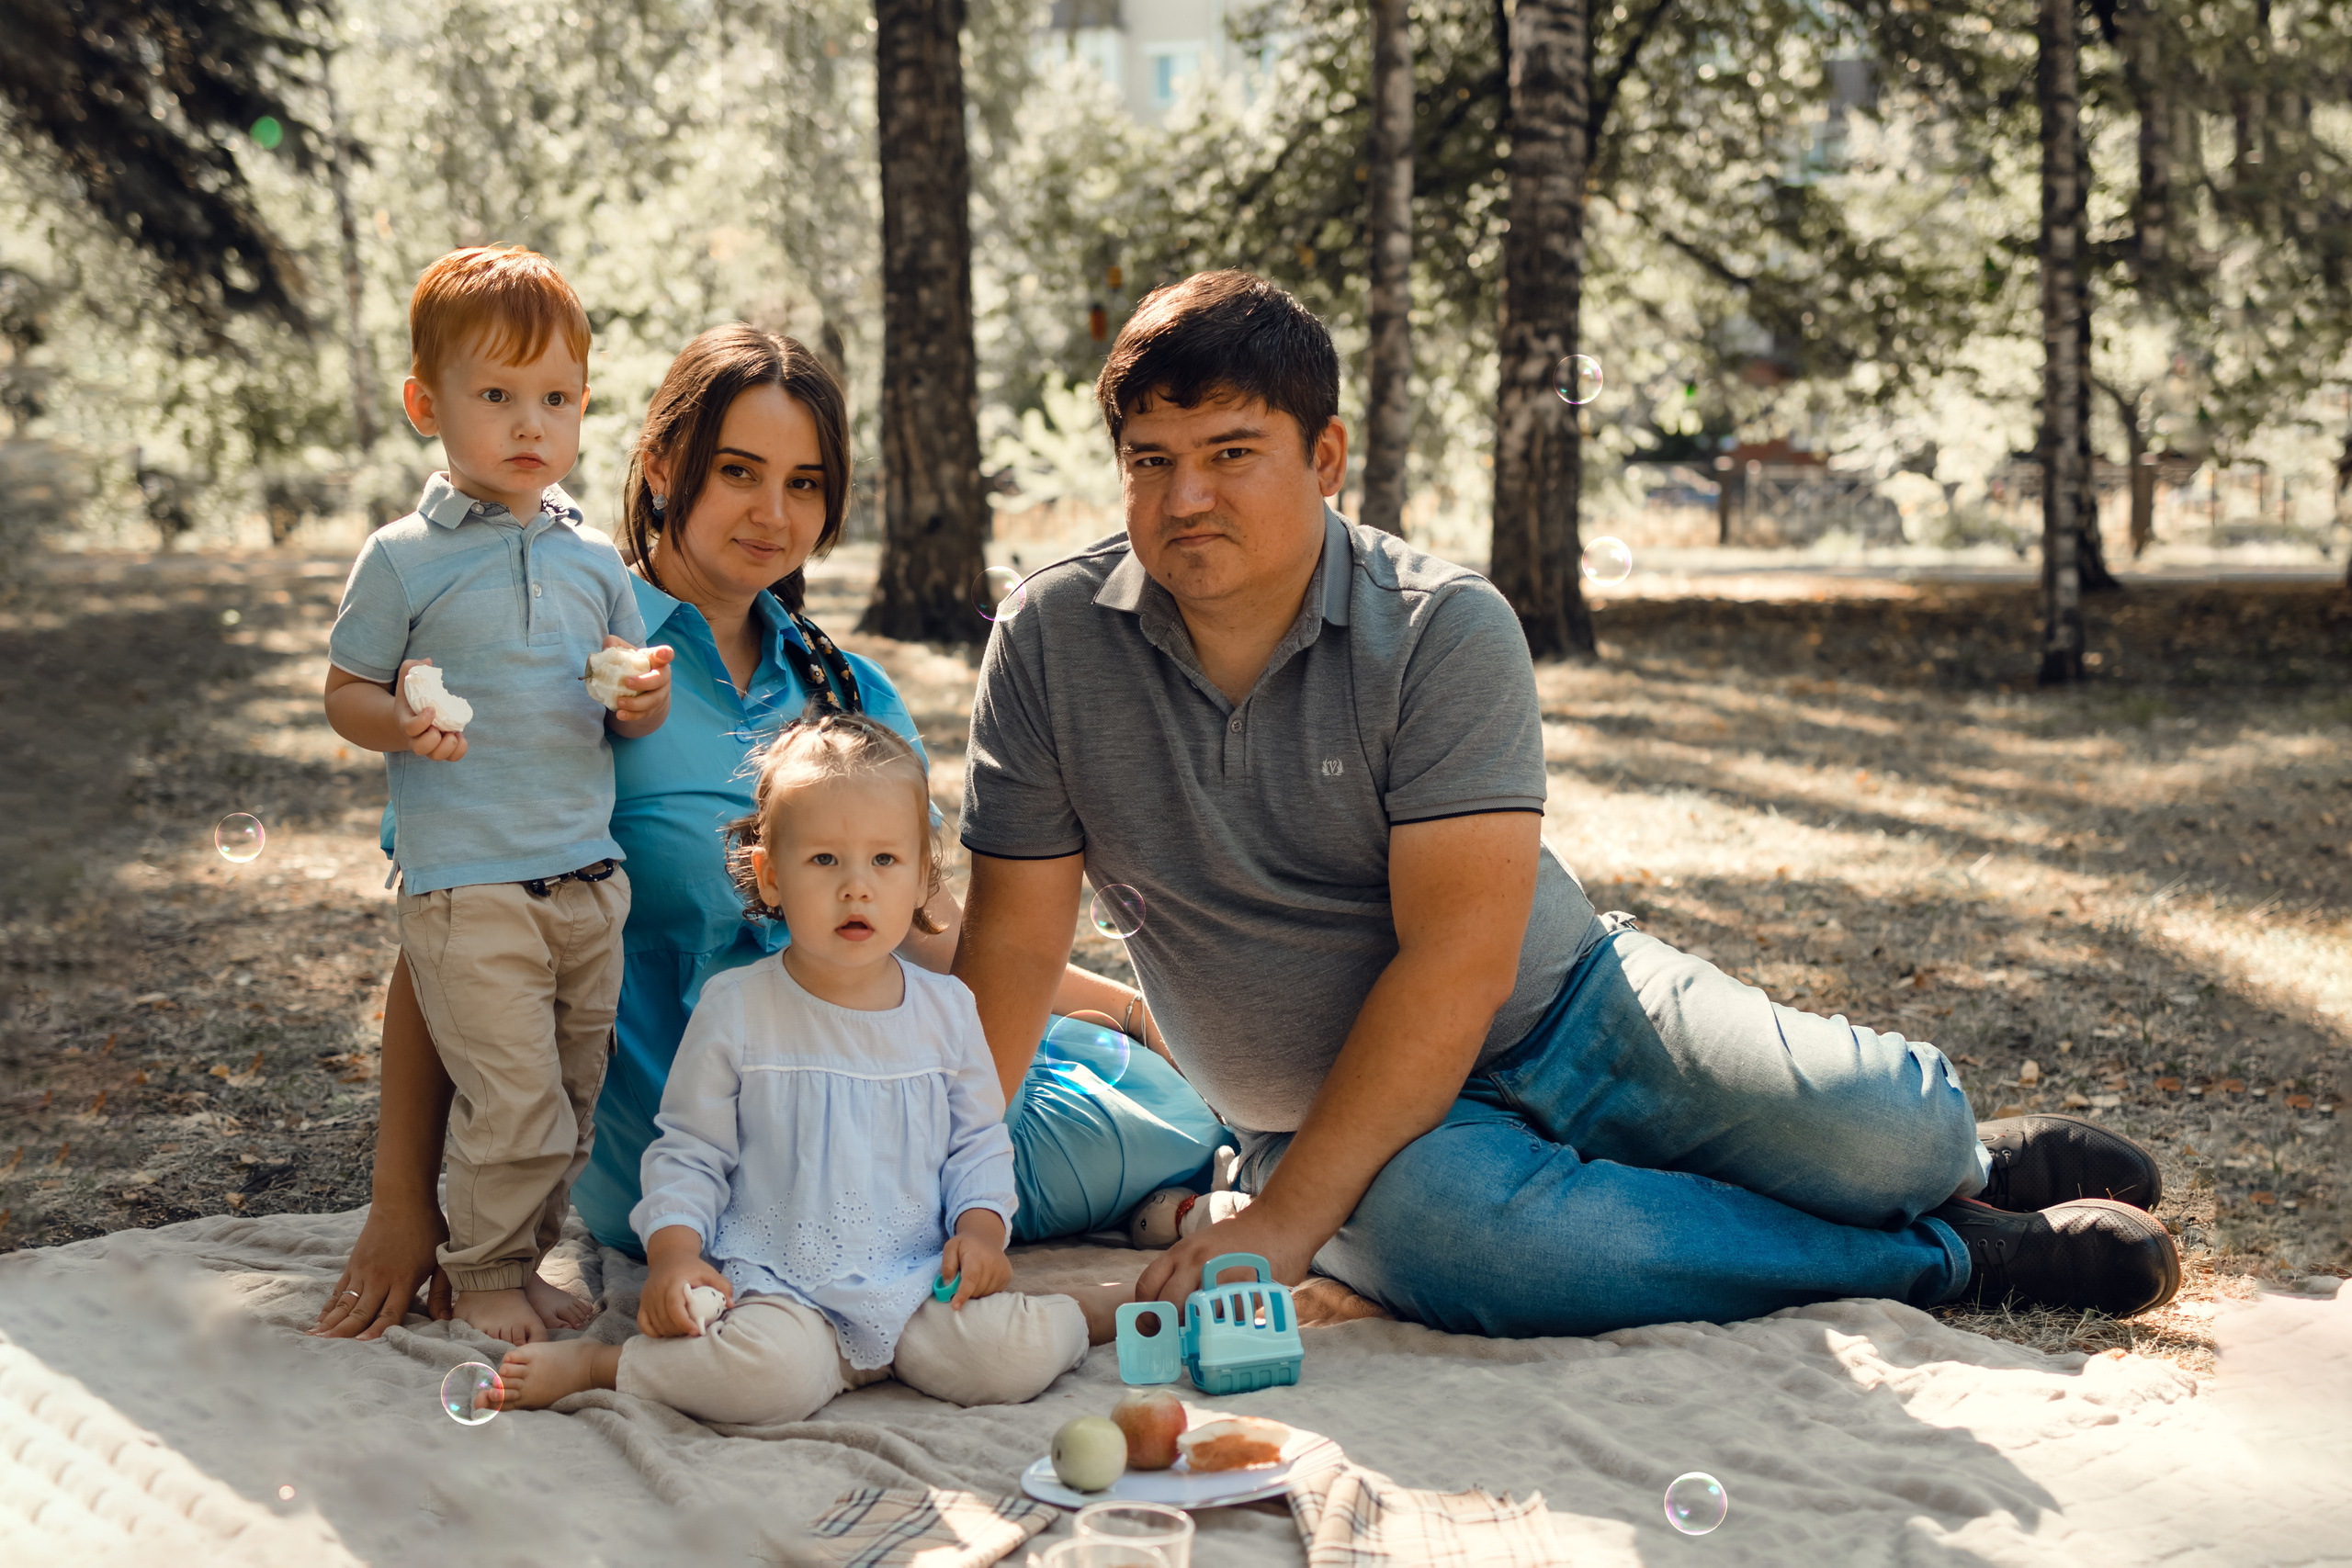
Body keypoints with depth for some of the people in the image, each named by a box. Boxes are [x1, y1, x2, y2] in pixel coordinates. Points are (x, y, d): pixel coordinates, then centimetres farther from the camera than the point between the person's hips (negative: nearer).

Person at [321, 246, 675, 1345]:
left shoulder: (594, 560, 10)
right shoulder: (404, 560, -3)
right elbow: (344, 693, 1)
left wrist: (646, 702, -5)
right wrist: (403, 724, -20)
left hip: (588, 875, 5)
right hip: (468, 885, -5)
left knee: (574, 1100, 13)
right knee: (516, 1103, -7)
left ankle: (525, 1258, 31)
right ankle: (484, 1272, 15)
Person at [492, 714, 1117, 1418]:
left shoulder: (946, 1010, 7)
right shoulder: (735, 1009, -1)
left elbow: (979, 1142, 15)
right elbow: (688, 1153, 4)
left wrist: (980, 1230, -2)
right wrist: (674, 1254, -10)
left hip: (917, 1280, 2)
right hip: (775, 1280, -2)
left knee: (1016, 1355, -24)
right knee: (776, 1373, -34)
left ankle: (1090, 1312, 7)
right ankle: (591, 1365, -13)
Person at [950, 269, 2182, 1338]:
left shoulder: (1444, 628, -13)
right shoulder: (1054, 641, -4)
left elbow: (1458, 958, -20)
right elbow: (1013, 940, -2)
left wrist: (1285, 1223, -27)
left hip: (1564, 1008, -1)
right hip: (1351, 1120, 1)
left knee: (1876, 1130, -27)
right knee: (1456, 1229, -36)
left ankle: (1950, 1158, 15)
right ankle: (1956, 1255, -16)